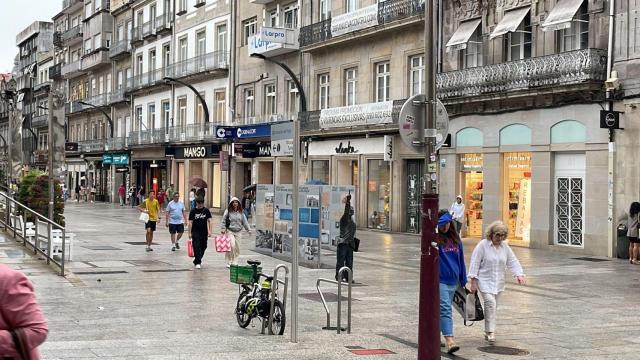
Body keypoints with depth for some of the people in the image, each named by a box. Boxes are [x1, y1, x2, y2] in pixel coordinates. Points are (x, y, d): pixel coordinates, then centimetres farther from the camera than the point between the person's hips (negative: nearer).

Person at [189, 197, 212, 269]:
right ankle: (197, 263, -5)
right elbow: (190, 222, -2)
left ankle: (197, 260, 32)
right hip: (195, 232, -3)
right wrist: (190, 233, -6)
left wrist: (209, 231, -6)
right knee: (196, 247, -10)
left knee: (203, 247, 10)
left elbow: (209, 221, 3)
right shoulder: (193, 211, -3)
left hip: (204, 232, 3)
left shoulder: (206, 210, 1)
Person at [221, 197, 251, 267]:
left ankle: (234, 261, 16)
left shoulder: (241, 212, 9)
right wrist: (223, 229, -10)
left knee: (237, 248, 4)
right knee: (232, 245, -17)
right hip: (230, 231, -4)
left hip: (238, 232, 4)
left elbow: (245, 221, 12)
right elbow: (223, 220, 0)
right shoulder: (228, 211, -1)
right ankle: (229, 262, -8)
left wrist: (248, 230, 8)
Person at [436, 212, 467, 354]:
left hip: (453, 281, 6)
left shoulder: (455, 239, 9)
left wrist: (463, 280, 18)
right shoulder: (435, 239, -6)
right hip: (439, 280, -6)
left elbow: (461, 259, 15)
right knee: (445, 309, -14)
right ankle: (449, 340, -18)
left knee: (444, 309, 14)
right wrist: (446, 217, -22)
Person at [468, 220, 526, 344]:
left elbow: (513, 262, 9)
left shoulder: (505, 247, 7)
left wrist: (519, 274, -7)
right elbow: (475, 263, -10)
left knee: (493, 306, 10)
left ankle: (487, 332, 21)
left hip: (498, 283, 6)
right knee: (490, 303, -21)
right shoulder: (482, 245, -10)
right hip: (485, 281, -6)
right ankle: (490, 332, -20)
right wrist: (473, 281, -13)